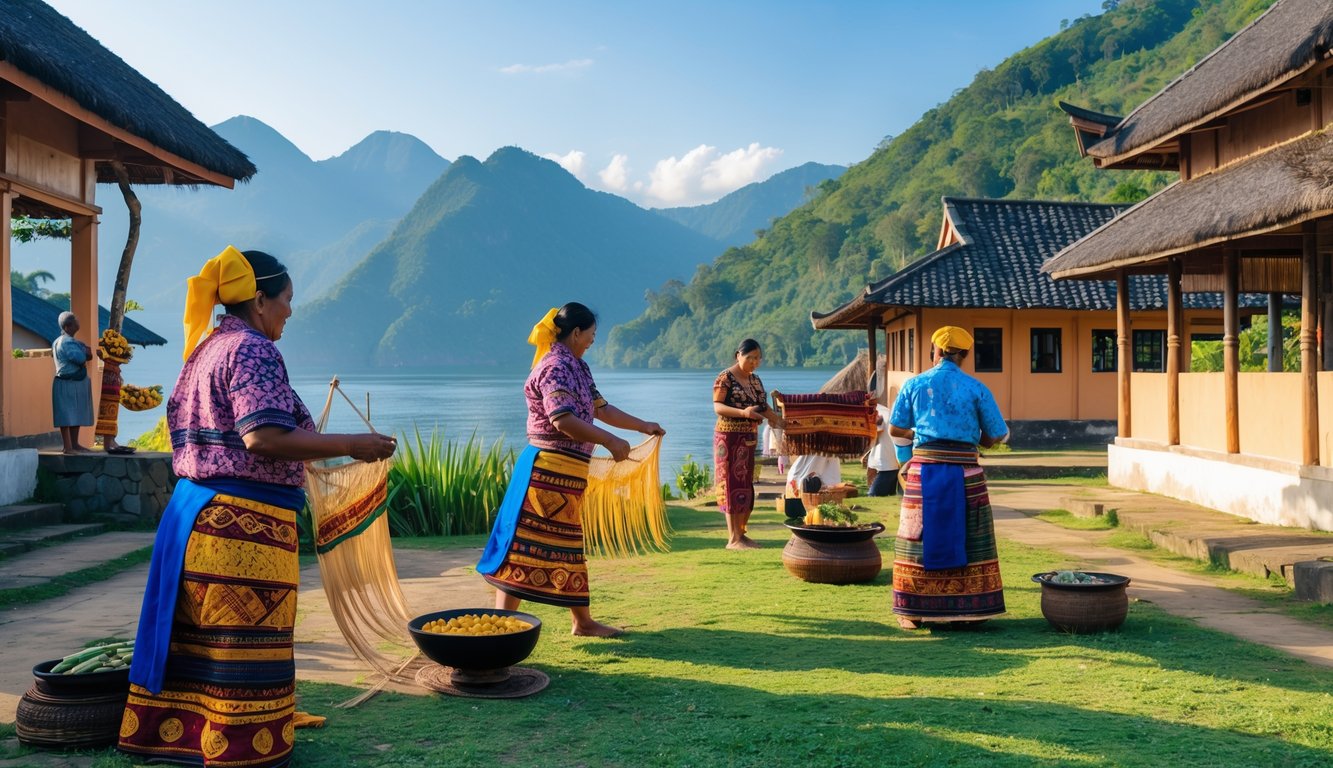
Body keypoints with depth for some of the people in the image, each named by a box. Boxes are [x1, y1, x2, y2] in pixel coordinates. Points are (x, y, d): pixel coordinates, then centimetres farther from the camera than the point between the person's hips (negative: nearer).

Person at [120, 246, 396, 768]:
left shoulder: (204, 350, 17)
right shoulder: (254, 350, -12)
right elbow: (263, 438, -23)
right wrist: (351, 445, -19)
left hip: (192, 509, 10)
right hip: (243, 523, -10)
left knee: (197, 636, 16)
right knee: (242, 644, -2)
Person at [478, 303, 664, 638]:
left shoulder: (575, 366, 16)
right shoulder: (556, 366, -15)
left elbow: (600, 408, 24)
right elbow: (563, 419, -26)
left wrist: (644, 426, 28)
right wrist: (610, 441, -23)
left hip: (567, 471, 10)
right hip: (550, 469, -10)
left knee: (568, 546, 16)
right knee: (526, 546, -9)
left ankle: (583, 621, 26)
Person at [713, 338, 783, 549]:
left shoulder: (755, 380, 12)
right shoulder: (725, 378, -10)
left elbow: (763, 406, 16)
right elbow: (717, 407, -17)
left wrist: (777, 418, 1)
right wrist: (743, 412, -31)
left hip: (749, 437, 8)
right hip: (729, 437, -8)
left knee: (746, 484, 10)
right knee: (733, 484, -6)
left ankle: (741, 533, 19)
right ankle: (733, 539, -3)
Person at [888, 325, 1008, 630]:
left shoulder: (915, 384, 2)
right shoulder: (976, 388, 0)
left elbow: (895, 429, 6)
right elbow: (997, 435, 3)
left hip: (924, 469, 1)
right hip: (964, 471, -1)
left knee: (921, 537, 7)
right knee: (968, 539, 9)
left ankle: (913, 611, 12)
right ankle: (967, 608, 14)